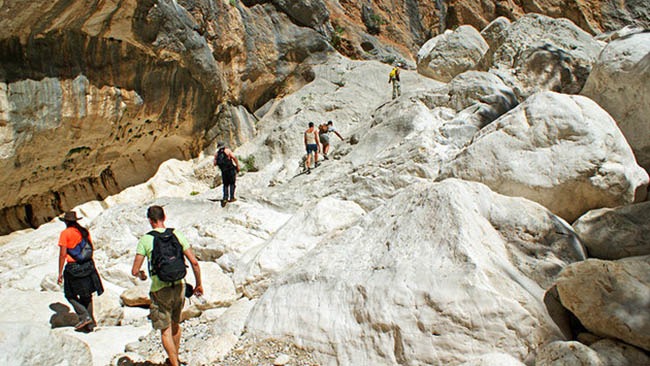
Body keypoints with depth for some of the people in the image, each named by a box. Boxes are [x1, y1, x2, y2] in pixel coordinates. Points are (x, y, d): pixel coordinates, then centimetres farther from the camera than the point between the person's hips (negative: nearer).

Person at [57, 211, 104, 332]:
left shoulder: (65, 233, -7)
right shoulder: (85, 231, 9)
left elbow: (63, 254, -10)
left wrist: (60, 273, -7)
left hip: (73, 267, -5)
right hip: (88, 266, 6)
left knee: (70, 295, 10)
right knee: (86, 296, 14)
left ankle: (84, 316, -4)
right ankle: (90, 324, 16)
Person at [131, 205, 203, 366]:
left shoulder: (145, 240, -7)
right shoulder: (177, 235, -1)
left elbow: (134, 271, -6)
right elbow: (194, 262, -4)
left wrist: (140, 275, 18)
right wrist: (199, 284, 8)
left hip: (160, 289, -4)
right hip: (179, 286, 4)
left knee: (165, 330, 7)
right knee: (175, 324, 24)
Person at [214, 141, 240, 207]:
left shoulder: (216, 154, 8)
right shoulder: (227, 150, -2)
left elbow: (215, 164, 6)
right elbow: (234, 157, -15)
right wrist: (238, 166, -9)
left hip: (223, 171, 3)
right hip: (231, 169, -3)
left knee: (225, 185, 15)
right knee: (232, 183, 8)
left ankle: (225, 198, 4)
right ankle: (231, 197, 3)